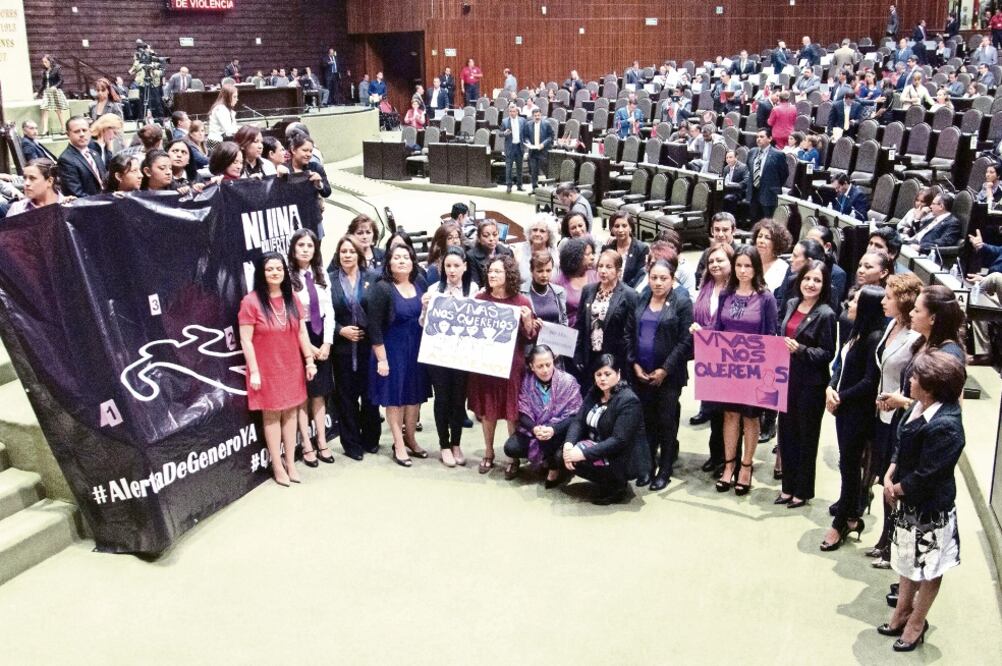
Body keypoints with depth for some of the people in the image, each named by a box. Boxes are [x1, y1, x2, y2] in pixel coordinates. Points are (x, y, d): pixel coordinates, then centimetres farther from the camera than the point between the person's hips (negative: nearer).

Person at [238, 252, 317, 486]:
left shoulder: (292, 298, 3)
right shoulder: (251, 301, -13)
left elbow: (302, 332, 8)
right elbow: (246, 340, -13)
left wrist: (309, 360, 5)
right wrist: (254, 371, -15)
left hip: (291, 367, 5)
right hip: (267, 369, -5)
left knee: (290, 413, 10)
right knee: (272, 415, 5)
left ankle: (290, 462, 21)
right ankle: (278, 466, 15)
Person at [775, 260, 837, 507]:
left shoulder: (826, 314, -13)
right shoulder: (792, 304, 6)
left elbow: (827, 354, -12)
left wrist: (800, 349, -25)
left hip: (811, 385, -6)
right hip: (787, 379, 6)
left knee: (806, 438, 7)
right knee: (786, 433, 13)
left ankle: (803, 491, 20)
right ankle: (788, 487, 26)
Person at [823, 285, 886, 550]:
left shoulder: (875, 338, -18)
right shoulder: (856, 332, 8)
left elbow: (870, 382, -20)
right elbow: (841, 364, 13)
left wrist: (842, 398, -12)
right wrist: (831, 388, -3)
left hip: (860, 412, -8)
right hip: (844, 408, 8)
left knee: (849, 466, 2)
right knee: (849, 464, 16)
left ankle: (841, 523, 13)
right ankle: (852, 517, 29)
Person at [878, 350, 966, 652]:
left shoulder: (945, 426, -30)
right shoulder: (919, 407, -5)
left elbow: (925, 476, -25)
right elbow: (902, 445, 7)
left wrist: (896, 489, -10)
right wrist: (889, 476, -6)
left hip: (931, 508, -8)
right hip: (909, 501, 8)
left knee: (928, 568, 13)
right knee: (907, 559, 23)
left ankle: (916, 623, 30)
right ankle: (902, 613, 40)